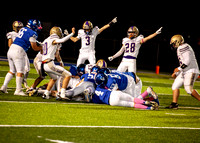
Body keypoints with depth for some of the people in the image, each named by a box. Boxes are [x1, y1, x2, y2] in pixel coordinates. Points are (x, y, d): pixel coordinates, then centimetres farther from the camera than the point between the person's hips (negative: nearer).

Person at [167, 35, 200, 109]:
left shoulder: (182, 48, -14)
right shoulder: (182, 48, 19)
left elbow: (187, 61, -22)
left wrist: (179, 68, -12)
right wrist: (176, 73, 23)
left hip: (191, 71, -11)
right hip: (185, 72, 11)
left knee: (189, 89, -17)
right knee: (175, 86, 5)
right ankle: (174, 104, 5)